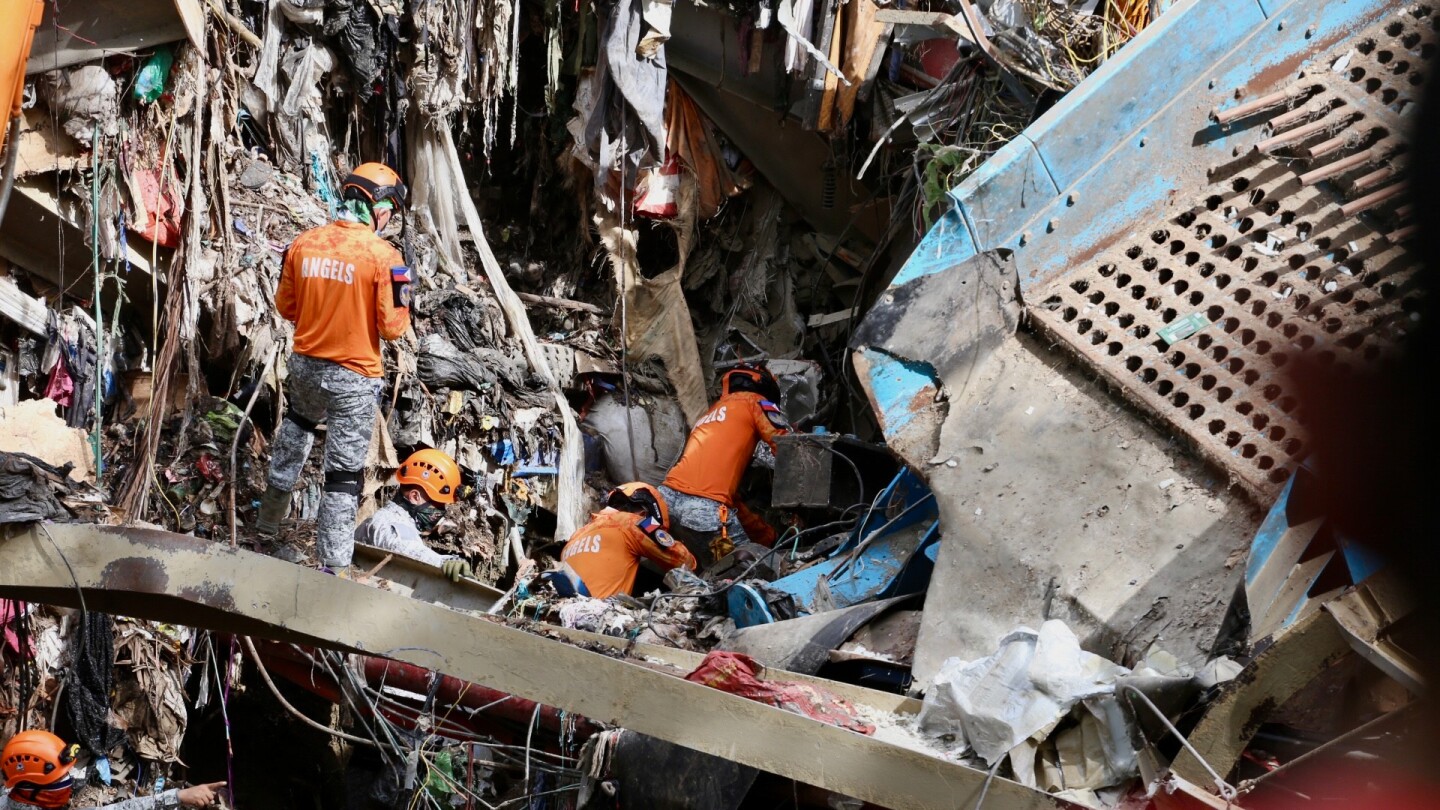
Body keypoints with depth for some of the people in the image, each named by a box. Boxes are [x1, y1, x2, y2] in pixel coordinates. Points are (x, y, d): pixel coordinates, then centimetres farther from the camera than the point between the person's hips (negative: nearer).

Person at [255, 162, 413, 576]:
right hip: (353, 377, -5)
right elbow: (393, 327, -13)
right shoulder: (382, 255, -16)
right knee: (344, 473, 2)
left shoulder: (303, 243, -1)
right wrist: (402, 306, 7)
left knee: (296, 425, 31)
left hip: (305, 365, 5)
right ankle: (334, 566, 4)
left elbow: (285, 307, 9)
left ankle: (269, 519, 43)